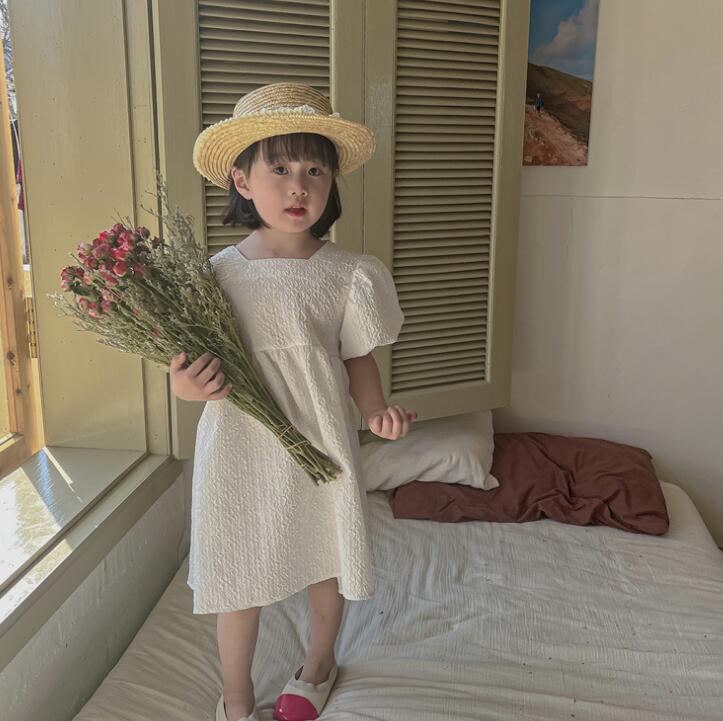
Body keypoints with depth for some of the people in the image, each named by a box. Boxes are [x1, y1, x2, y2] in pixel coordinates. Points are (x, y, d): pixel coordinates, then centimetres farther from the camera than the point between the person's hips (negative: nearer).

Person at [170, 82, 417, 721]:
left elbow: (358, 358, 0)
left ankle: (319, 662, 51)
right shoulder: (214, 272, -7)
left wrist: (376, 411, -17)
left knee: (325, 565, 19)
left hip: (321, 444, 1)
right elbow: (194, 369, 1)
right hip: (239, 449, 0)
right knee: (237, 580, 13)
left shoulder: (346, 274, -7)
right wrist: (184, 385, -22)